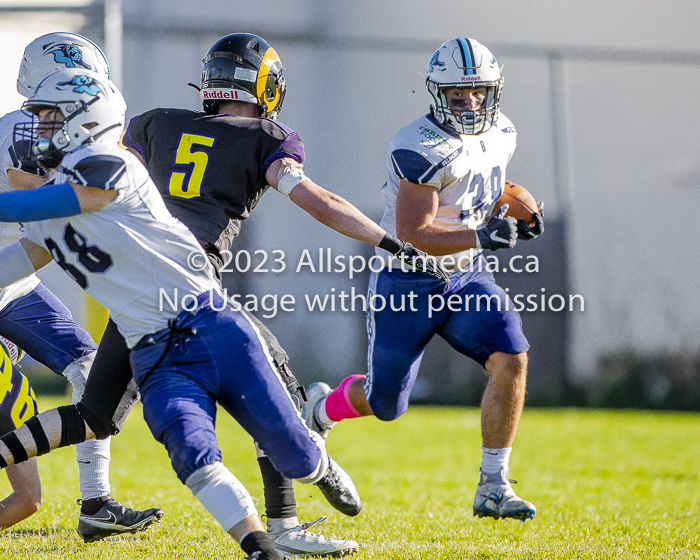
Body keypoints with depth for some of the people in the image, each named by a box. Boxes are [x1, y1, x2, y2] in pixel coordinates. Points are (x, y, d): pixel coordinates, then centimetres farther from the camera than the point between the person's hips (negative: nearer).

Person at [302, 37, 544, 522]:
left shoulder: (500, 133, 1)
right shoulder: (423, 148, -24)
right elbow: (413, 237, -27)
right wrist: (480, 236, -37)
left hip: (467, 279, 6)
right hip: (408, 282, -5)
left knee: (512, 360, -19)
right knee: (385, 404, 8)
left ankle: (493, 488, -10)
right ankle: (320, 409, 44)